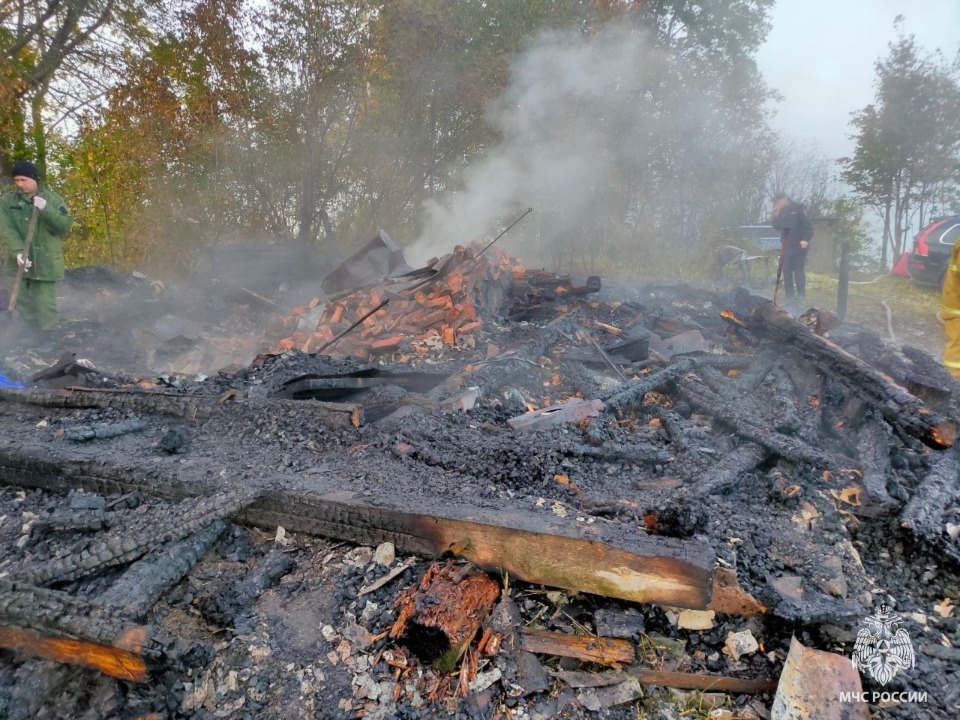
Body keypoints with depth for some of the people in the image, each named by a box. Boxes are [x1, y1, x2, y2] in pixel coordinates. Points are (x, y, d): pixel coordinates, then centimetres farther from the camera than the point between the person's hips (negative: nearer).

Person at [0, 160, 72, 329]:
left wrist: (46, 210, -23)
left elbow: (65, 225, -7)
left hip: (45, 263, -2)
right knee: (20, 306, 5)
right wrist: (17, 252, -23)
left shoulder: (53, 199, 3)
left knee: (45, 307, 0)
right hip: (18, 264, 2)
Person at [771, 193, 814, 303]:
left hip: (798, 246, -6)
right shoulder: (782, 212, 11)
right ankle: (789, 296, 13)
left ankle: (800, 296, -2)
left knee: (798, 271, -5)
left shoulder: (798, 208, -8)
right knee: (786, 270, 6)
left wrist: (806, 239, -22)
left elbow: (808, 225, -11)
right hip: (786, 247, 6)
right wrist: (776, 215, -6)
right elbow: (776, 227, 8)